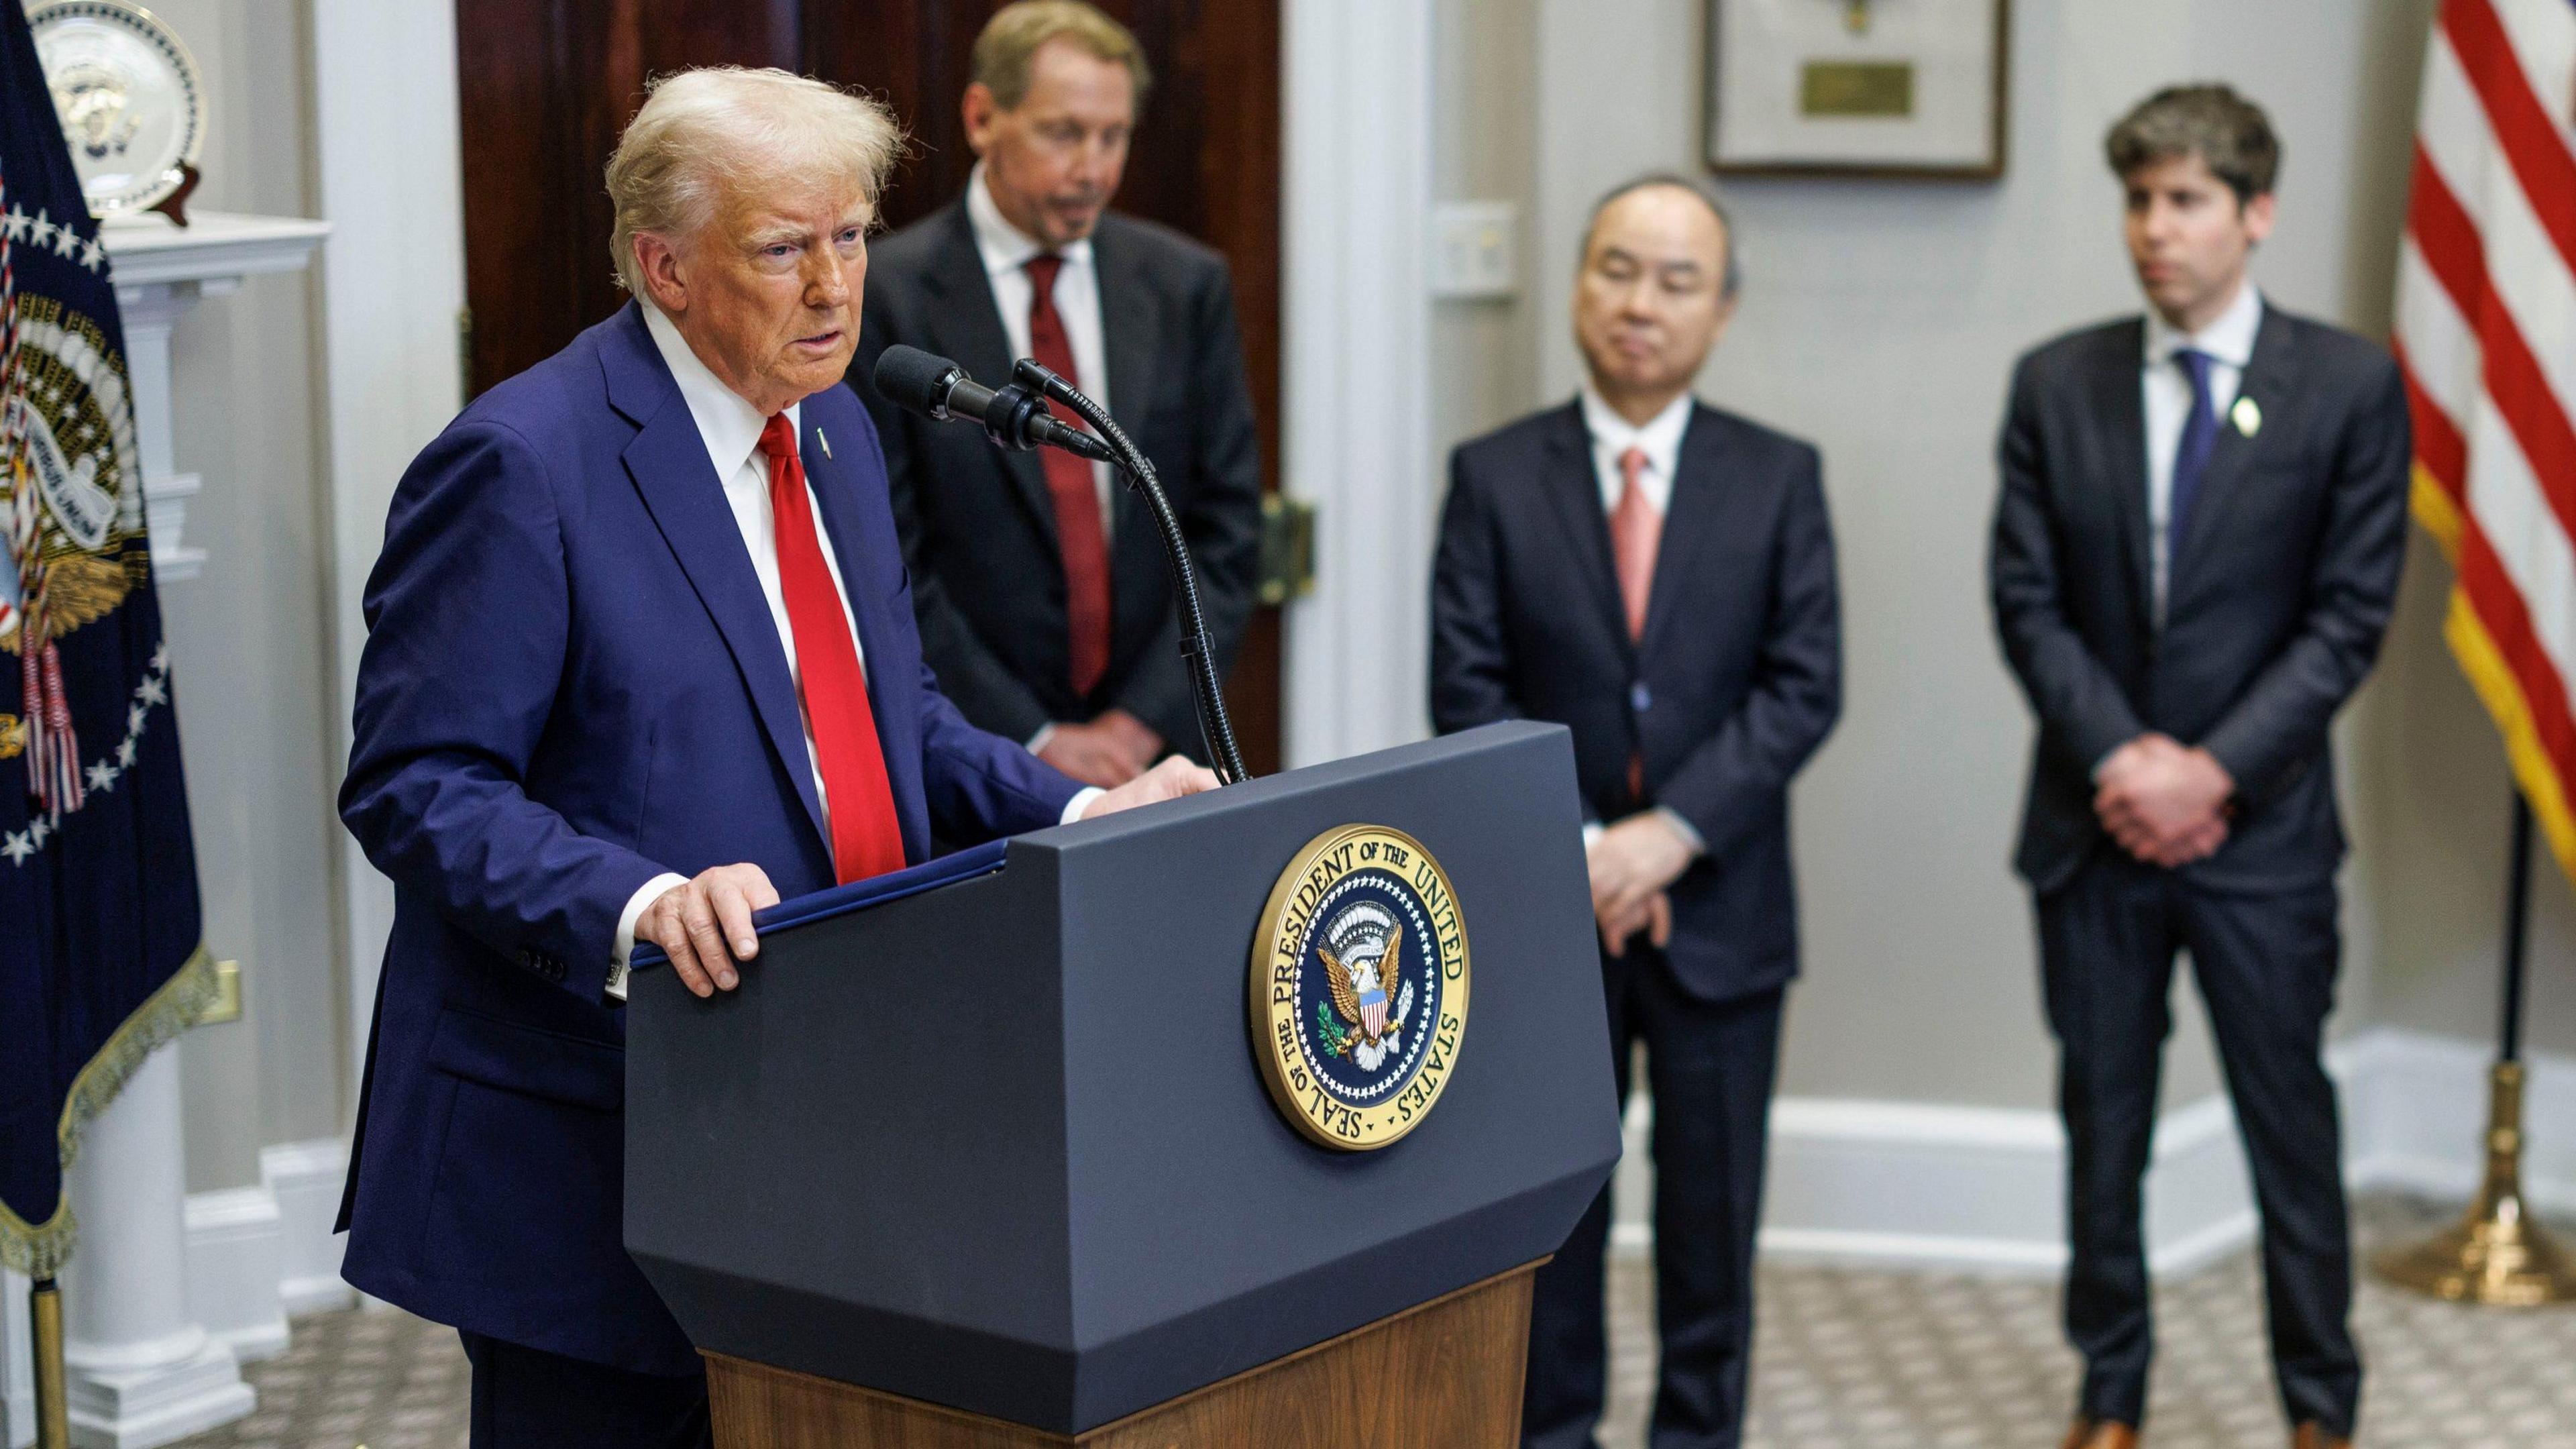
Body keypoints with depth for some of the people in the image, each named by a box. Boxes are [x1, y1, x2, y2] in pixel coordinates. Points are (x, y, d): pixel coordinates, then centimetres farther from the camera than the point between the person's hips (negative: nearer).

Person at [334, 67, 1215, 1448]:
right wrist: (638, 905, -32)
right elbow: (415, 787, -17)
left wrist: (1078, 815, 3)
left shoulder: (833, 429, 11)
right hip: (587, 1155, -7)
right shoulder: (522, 464, -15)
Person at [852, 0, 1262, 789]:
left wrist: (1141, 723, -7)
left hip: (1159, 746, 3)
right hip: (968, 763, -3)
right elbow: (885, 563, -8)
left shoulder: (1187, 284, 5)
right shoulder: (885, 298, -6)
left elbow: (1227, 527, 4)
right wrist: (1032, 741, -11)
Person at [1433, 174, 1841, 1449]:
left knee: (1711, 1213, 8)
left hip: (1718, 906, 0)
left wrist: (1671, 833, -16)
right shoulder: (1493, 476, 1)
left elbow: (1802, 688, -5)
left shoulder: (1778, 479, 2)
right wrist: (1576, 847, -14)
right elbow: (1469, 695, -4)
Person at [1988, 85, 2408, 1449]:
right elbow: (2026, 601, 1)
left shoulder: (2349, 386, -3)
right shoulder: (2056, 383, 3)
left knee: (2289, 1124, 5)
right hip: (2095, 822, 2)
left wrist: (2211, 770, -13)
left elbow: (2349, 616, -6)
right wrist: (2117, 757, -12)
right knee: (2101, 1122, 11)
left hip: (2260, 826, -2)